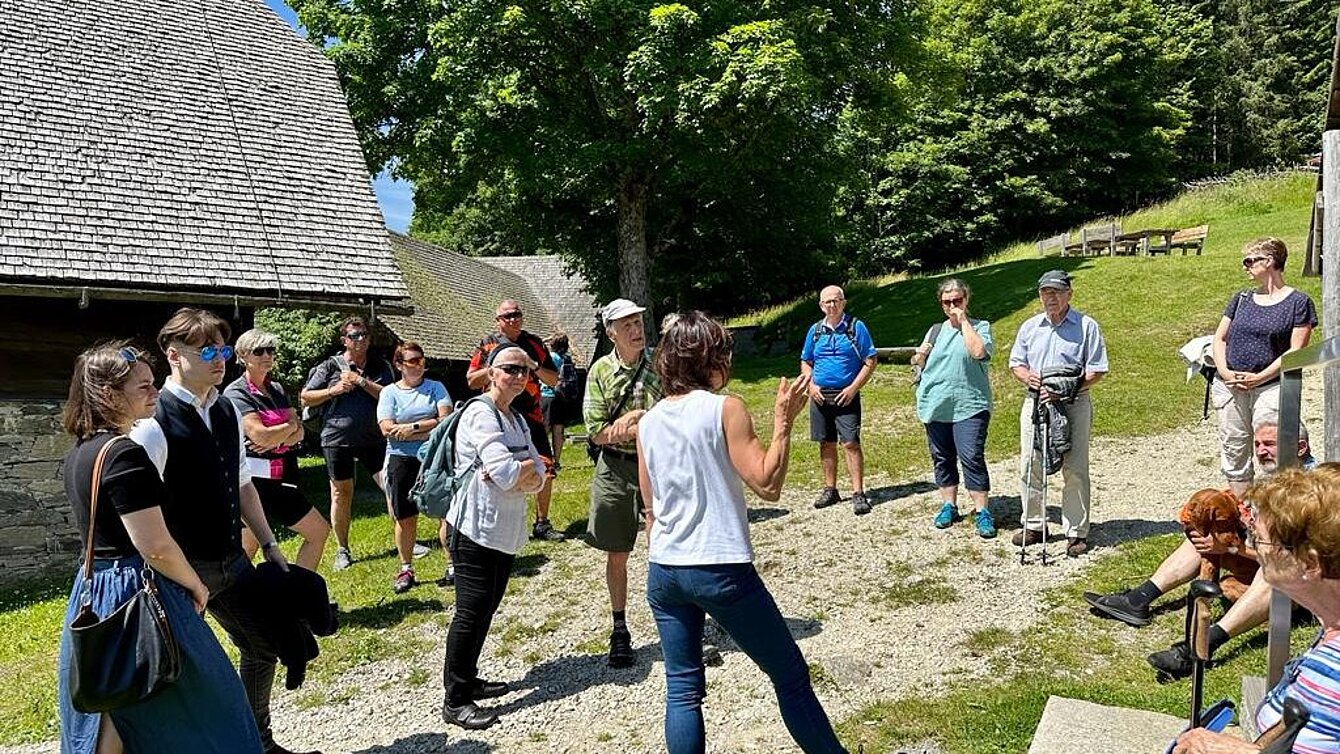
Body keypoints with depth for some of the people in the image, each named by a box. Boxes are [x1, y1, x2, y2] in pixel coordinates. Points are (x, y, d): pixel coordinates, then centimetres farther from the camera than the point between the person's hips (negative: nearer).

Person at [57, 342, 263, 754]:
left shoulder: (78, 453, 7)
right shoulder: (125, 453, -22)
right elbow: (156, 546, -25)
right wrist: (196, 585, -8)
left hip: (90, 590, 9)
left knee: (106, 721, 19)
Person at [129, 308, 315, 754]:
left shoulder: (227, 412, 4)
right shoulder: (153, 422, -19)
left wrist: (268, 544, 12)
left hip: (233, 561, 8)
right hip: (184, 569, -8)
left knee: (263, 647, 19)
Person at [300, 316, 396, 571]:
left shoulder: (380, 367, 7)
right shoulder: (330, 366, 3)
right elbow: (306, 397, 5)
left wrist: (361, 381, -13)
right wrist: (332, 390, -9)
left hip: (374, 438, 1)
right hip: (338, 439, -1)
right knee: (341, 493, 8)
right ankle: (342, 550, 22)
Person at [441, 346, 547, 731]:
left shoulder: (518, 419, 14)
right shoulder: (481, 414, -14)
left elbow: (538, 476, 6)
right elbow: (506, 473, -25)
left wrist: (518, 473, -15)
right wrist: (527, 466, -4)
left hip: (506, 531, 9)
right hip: (477, 530, -9)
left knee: (485, 610, 16)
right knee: (472, 612, -3)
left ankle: (467, 680, 30)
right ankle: (455, 701, 6)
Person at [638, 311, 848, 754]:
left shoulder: (648, 422, 7)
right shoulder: (725, 409, -10)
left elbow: (651, 508, 13)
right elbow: (767, 485, -14)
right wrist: (783, 423, -7)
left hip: (663, 573, 6)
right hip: (722, 571, -5)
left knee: (682, 690, 13)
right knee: (791, 677, 10)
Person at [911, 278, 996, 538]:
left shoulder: (980, 327, 2)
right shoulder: (935, 331, 16)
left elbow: (978, 352, -20)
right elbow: (920, 365, 23)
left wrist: (963, 321, -11)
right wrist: (920, 355, 0)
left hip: (969, 406, -5)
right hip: (935, 406, 5)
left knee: (972, 458, -10)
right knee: (942, 458, 11)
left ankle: (982, 512, -3)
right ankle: (948, 506, 23)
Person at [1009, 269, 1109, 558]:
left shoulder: (1086, 326, -1)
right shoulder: (1030, 326, 12)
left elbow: (1096, 372, -4)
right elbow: (1015, 363, 17)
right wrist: (1028, 377, -7)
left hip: (1074, 404, -4)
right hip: (1035, 402, 4)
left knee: (1075, 470, 0)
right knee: (1029, 467, 6)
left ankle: (1076, 532, 10)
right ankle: (1033, 525, 20)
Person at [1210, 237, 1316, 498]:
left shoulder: (1298, 302, 1)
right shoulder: (1240, 299, 15)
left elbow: (1296, 351, -5)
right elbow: (1219, 339, 12)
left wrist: (1259, 377, -13)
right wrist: (1225, 372, -5)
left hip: (1270, 386, -4)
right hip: (1229, 386, 5)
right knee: (1234, 451, 7)